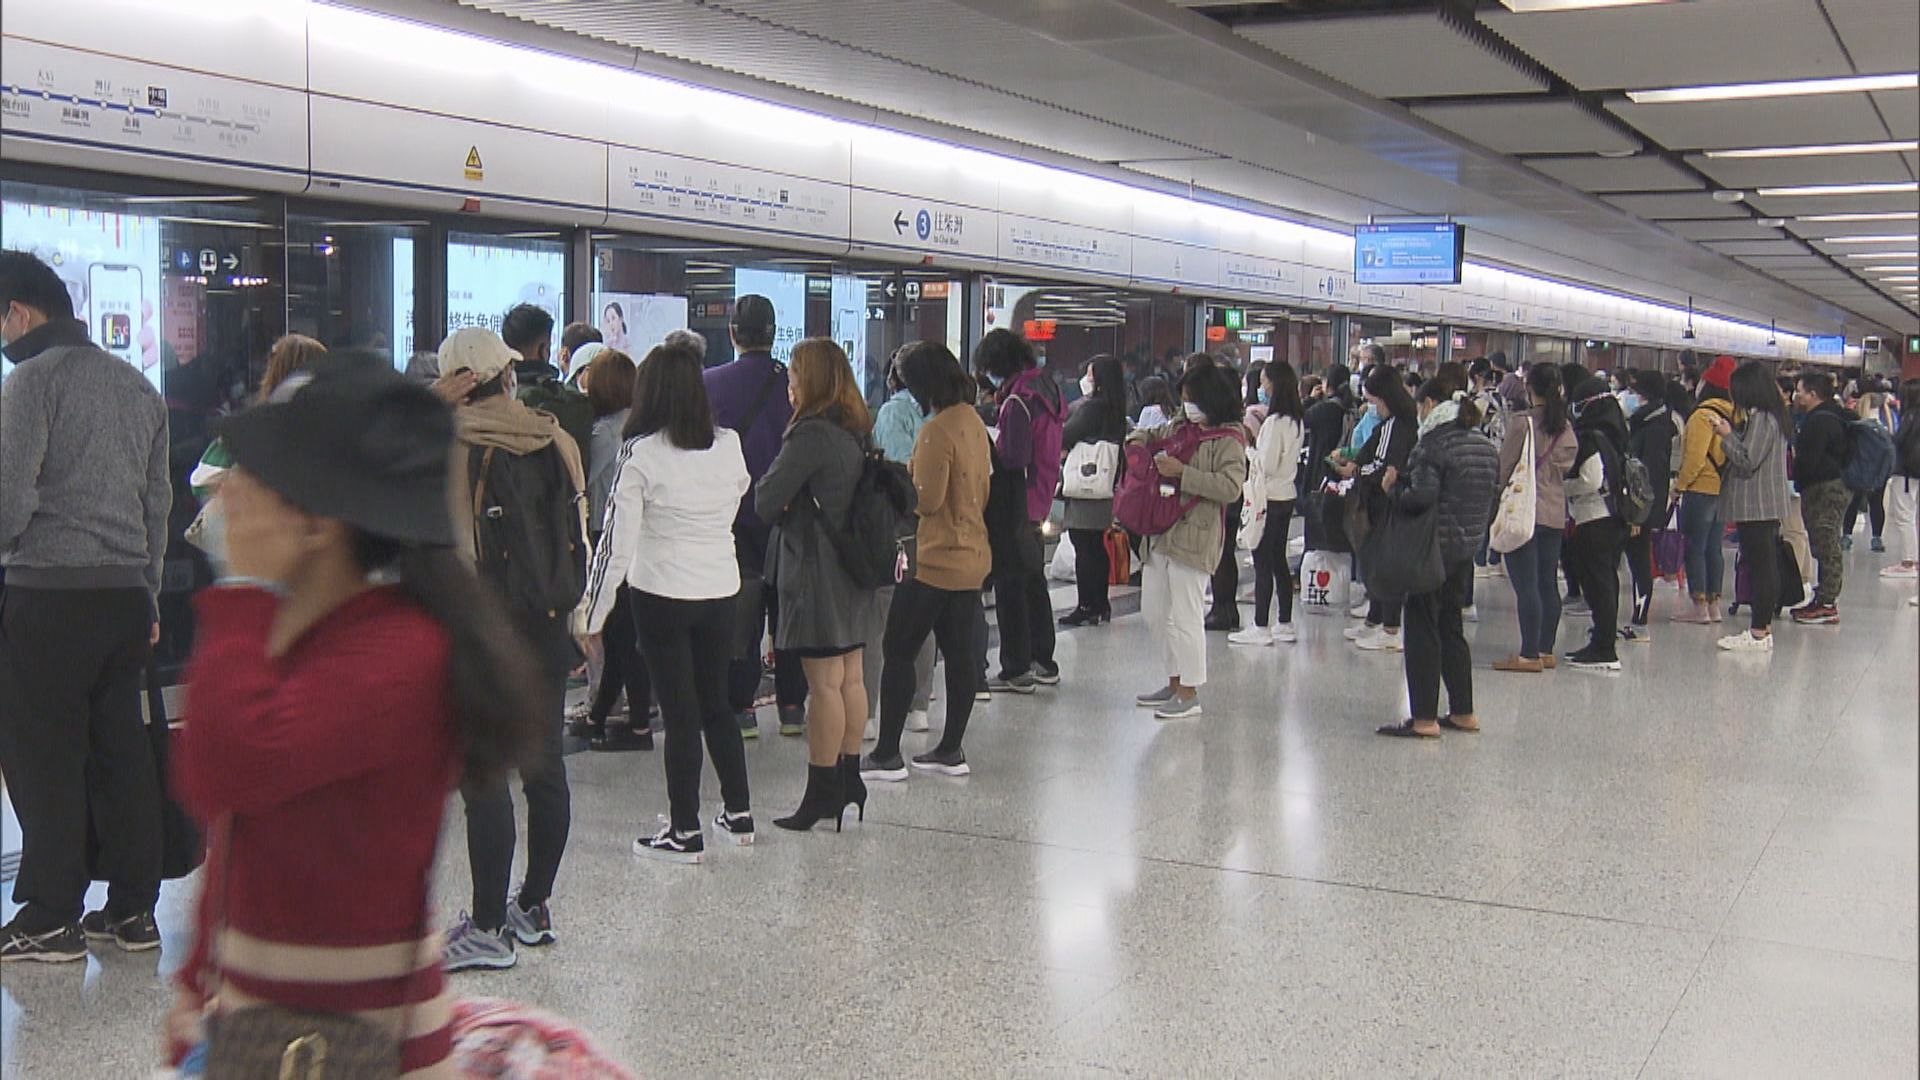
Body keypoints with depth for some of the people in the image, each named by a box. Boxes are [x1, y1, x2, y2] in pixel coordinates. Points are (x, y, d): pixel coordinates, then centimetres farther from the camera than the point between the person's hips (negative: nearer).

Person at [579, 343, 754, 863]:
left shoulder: (641, 454, -14)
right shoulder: (729, 446, -1)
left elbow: (618, 540, -14)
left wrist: (593, 614, -8)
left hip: (661, 595, -4)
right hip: (721, 591, 5)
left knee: (680, 713, 2)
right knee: (716, 703, 18)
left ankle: (685, 832, 10)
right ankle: (739, 814, 26)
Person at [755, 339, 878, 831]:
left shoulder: (812, 434, -17)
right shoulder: (858, 431, 9)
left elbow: (766, 502, -18)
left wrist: (785, 502, 4)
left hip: (817, 569, -9)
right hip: (854, 568, 9)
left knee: (824, 683, -4)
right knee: (851, 678, 13)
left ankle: (821, 792, 2)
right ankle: (849, 779, 22)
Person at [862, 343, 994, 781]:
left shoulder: (937, 430, -18)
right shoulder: (975, 422, 9)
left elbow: (926, 499, -20)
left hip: (935, 560, -9)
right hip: (972, 556, 9)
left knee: (898, 651, -1)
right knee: (958, 652, 11)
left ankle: (887, 755, 0)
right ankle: (951, 750, 18)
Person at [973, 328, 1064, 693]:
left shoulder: (1017, 400, -19)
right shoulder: (1045, 388, 9)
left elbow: (1014, 456, -25)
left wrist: (988, 444, -8)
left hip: (1014, 507, -9)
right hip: (1038, 504, 9)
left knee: (1010, 585, -2)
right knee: (1033, 581, 18)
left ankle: (1016, 670, 3)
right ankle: (1043, 662, 27)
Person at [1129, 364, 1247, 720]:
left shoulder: (1229, 440, -8)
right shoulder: (1181, 429, 14)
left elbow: (1231, 487, -20)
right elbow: (1151, 434, 32)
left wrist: (1182, 472, -21)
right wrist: (1138, 440, 8)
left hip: (1195, 537, -9)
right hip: (1160, 531, 9)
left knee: (1184, 616, -6)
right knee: (1154, 612, 14)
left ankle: (1189, 694, 4)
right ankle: (1175, 682, 26)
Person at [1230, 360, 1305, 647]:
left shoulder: (1274, 422, -18)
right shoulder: (1296, 420, 8)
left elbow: (1267, 465, -19)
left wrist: (1249, 448, -3)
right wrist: (1258, 442, 9)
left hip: (1269, 497, -9)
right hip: (1287, 494, 9)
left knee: (1263, 562, -3)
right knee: (1279, 560, 15)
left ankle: (1261, 627, 0)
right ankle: (1285, 624, 19)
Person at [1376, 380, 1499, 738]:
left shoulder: (1433, 443, -15)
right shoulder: (1486, 446, 10)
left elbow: (1421, 497, -23)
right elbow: (1493, 495, 15)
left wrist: (1393, 486, -6)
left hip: (1435, 546, -8)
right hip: (1468, 548, 8)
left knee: (1422, 630, -2)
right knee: (1451, 627, 17)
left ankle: (1424, 719, -3)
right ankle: (1463, 712, 21)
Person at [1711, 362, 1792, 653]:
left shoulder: (1760, 419, -16)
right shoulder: (1771, 416, 14)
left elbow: (1747, 461, -18)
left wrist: (1727, 436, -9)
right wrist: (1731, 432, 10)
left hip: (1756, 506, -10)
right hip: (1768, 505, 10)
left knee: (1758, 565, -8)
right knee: (1766, 565, 13)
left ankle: (1758, 633, -6)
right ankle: (1764, 627, 19)